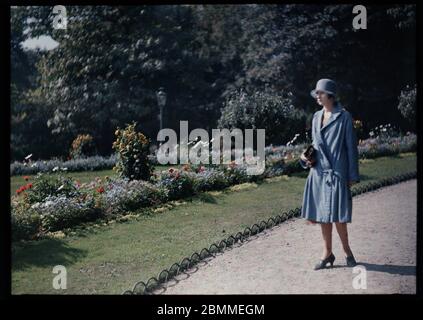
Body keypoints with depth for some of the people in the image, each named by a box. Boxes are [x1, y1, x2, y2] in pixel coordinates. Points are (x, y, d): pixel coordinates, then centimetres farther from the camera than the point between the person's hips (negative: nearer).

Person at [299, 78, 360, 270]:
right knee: (321, 215, 8)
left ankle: (347, 251, 16)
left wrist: (353, 176, -6)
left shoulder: (344, 117, -5)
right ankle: (327, 253, 20)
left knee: (336, 215, -5)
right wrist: (307, 156, 1)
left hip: (336, 172, -6)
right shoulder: (316, 117, 12)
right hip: (318, 172, 6)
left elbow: (351, 146, -4)